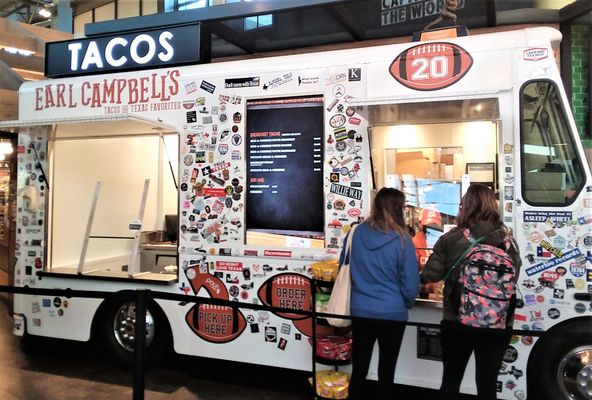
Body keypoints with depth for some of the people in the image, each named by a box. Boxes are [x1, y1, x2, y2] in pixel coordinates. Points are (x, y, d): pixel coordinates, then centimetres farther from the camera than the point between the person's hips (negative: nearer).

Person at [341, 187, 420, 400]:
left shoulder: (356, 233, -4)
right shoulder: (401, 240, -14)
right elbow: (410, 282, -9)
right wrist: (407, 303, 11)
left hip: (360, 311, 3)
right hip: (392, 313, -3)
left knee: (358, 370, 15)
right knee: (386, 372, 13)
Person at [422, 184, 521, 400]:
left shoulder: (452, 238, -12)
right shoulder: (508, 240, -3)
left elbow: (431, 274, -8)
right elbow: (513, 277, 6)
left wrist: (420, 276, 13)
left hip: (458, 322, -2)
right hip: (497, 325, 2)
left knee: (451, 380, 16)